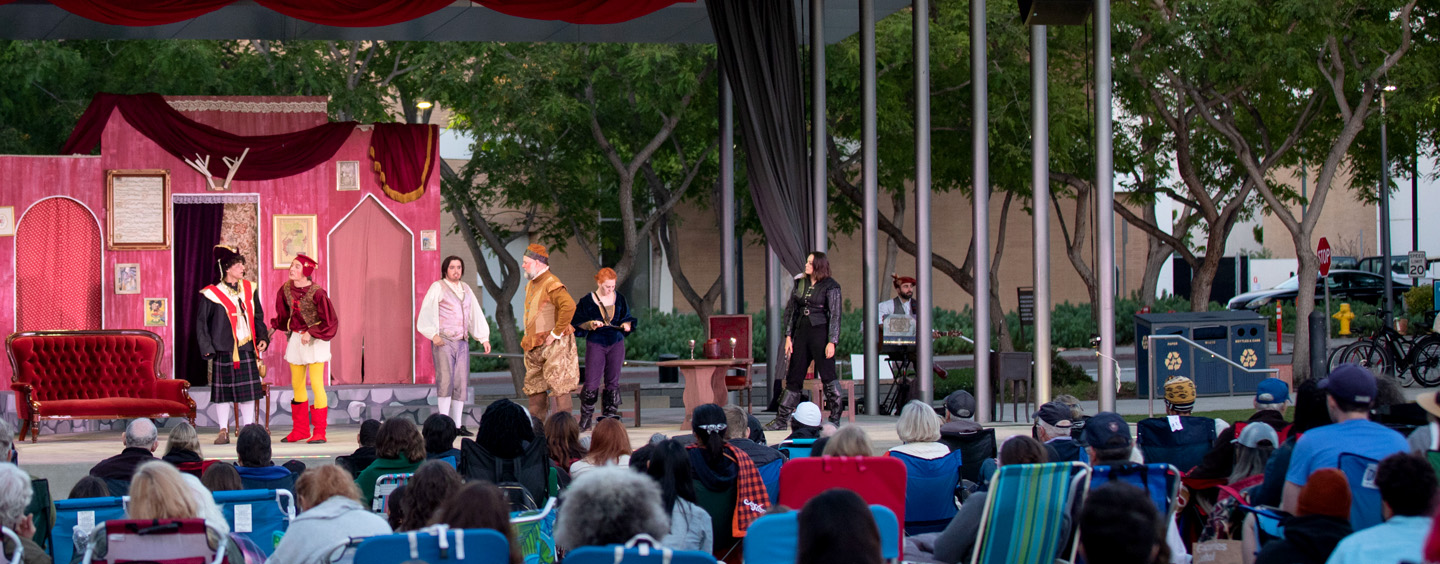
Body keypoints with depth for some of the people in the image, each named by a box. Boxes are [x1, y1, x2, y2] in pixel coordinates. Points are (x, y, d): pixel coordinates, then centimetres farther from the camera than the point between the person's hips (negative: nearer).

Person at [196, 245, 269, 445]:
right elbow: (201, 323, -1)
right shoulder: (211, 294, -6)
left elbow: (258, 317, 18)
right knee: (222, 392, 2)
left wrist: (262, 338, 5)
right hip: (223, 351, -4)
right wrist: (207, 348, -7)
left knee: (248, 391, 3)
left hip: (247, 349, 4)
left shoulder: (249, 289, 9)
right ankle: (223, 431, 11)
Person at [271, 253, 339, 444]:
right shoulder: (286, 289, 0)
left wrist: (311, 334, -19)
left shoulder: (317, 293, -19)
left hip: (315, 340, -7)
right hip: (295, 339, 7)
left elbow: (330, 321, -15)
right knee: (297, 385, 12)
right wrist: (273, 328, 10)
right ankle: (300, 430, 21)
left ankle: (319, 432, -2)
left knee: (316, 384, -7)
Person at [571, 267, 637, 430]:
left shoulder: (619, 299, 7)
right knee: (592, 383, -8)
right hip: (595, 344, -3)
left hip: (616, 344, 3)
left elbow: (627, 318, 16)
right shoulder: (587, 301, -2)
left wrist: (626, 324, -6)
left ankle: (610, 418, 10)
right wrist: (591, 324, -17)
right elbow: (578, 323, 0)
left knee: (613, 381, 4)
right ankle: (585, 420, 5)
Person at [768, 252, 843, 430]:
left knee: (828, 377, -2)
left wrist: (832, 342, -14)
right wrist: (788, 336, 7)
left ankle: (835, 418, 8)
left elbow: (835, 315, -8)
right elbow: (791, 310, 14)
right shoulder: (800, 283, 11)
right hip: (801, 332, 6)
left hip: (820, 333, -6)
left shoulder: (830, 286, -6)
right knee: (793, 377, 7)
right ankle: (781, 420, 10)